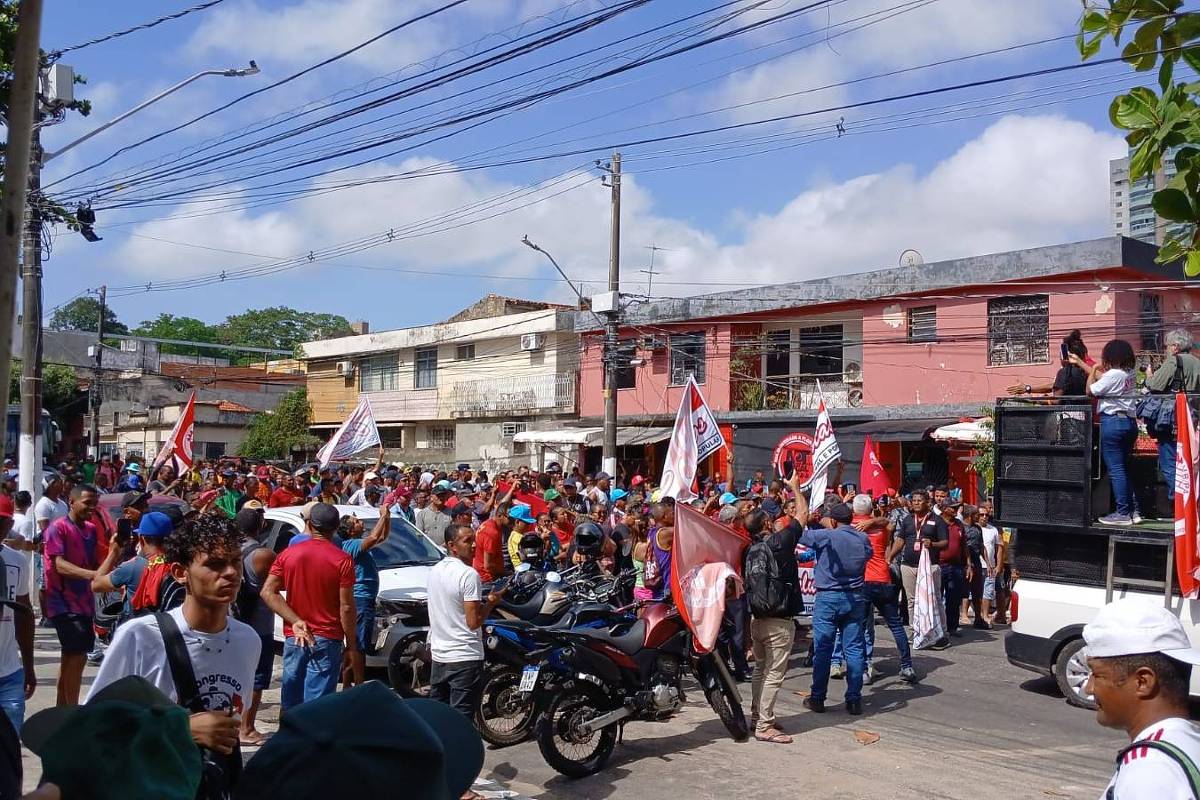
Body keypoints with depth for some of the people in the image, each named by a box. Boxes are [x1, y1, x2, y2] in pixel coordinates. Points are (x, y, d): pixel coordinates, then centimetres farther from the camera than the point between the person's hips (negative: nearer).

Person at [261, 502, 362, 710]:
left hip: (293, 638, 3)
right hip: (327, 639, -3)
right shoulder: (342, 560, -9)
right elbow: (346, 608, -10)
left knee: (291, 698, 15)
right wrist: (352, 647, -2)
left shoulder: (288, 554, 2)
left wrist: (295, 621, -8)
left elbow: (268, 592, -5)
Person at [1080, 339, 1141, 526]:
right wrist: (1079, 362, 33)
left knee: (1116, 469, -5)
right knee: (1124, 468, 15)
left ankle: (1122, 513, -3)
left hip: (1113, 421, -9)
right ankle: (1134, 511, 15)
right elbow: (1101, 377, 25)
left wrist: (1094, 369, 7)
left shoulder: (1113, 375, -16)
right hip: (1130, 421, 9)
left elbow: (1090, 390, -7)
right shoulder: (1129, 374, 12)